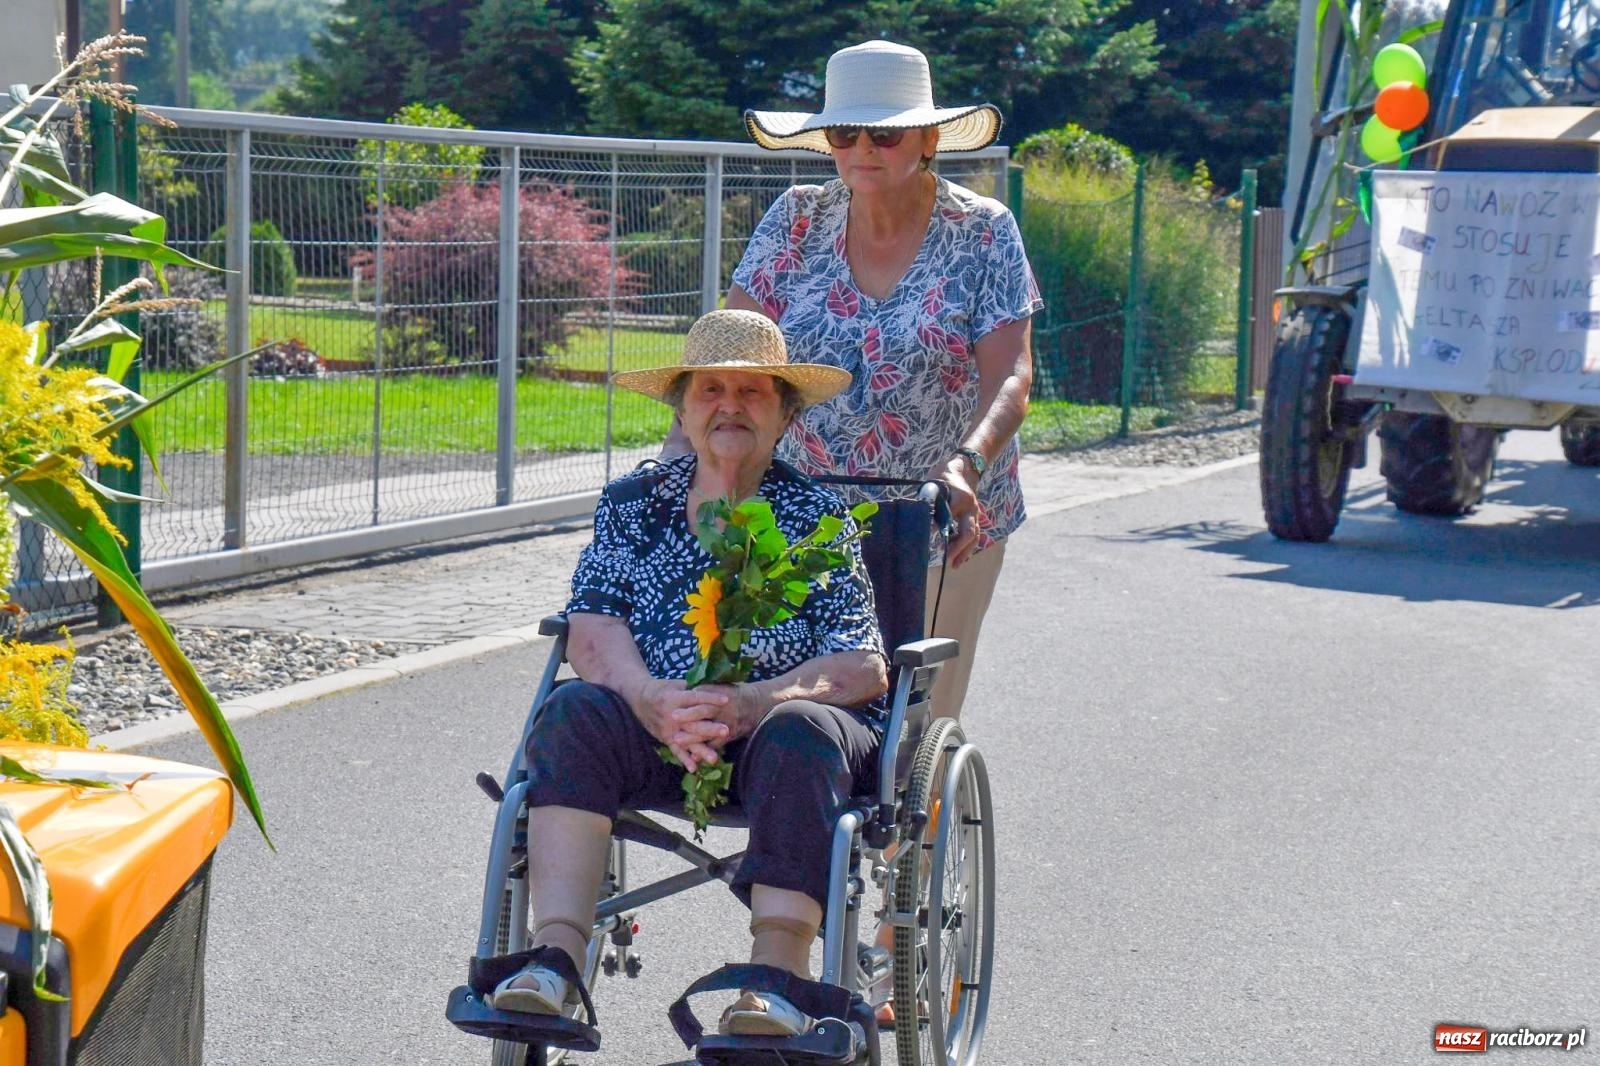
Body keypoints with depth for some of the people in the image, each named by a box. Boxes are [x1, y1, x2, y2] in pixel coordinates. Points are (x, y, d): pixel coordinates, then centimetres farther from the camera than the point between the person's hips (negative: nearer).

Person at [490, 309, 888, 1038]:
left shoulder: (819, 515, 7)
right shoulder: (632, 504, 14)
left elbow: (863, 668, -3)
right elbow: (592, 630, 0)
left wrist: (753, 702, -22)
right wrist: (650, 696, -22)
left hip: (782, 716, -2)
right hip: (656, 734, 2)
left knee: (798, 733, -34)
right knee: (574, 713, -26)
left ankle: (779, 970, -40)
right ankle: (556, 952, -37)